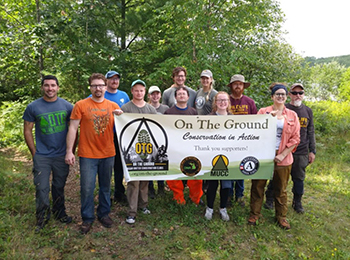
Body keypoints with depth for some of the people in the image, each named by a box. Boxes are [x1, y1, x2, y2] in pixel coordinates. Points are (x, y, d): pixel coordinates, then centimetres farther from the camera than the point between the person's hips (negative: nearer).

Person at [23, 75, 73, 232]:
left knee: (59, 187, 15)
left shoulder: (67, 106, 0)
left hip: (62, 155, 1)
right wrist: (34, 152, -2)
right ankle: (42, 218, 21)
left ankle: (59, 213, 33)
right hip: (41, 156, -1)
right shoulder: (33, 107, -2)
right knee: (42, 188, 3)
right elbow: (27, 131, 2)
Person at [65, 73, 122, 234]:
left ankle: (104, 214, 31)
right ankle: (87, 218, 20)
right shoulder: (81, 105, -2)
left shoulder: (113, 106, 6)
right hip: (87, 154, -3)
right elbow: (73, 128, -4)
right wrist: (69, 151, -9)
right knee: (87, 188, 2)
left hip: (108, 154, 3)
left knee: (105, 186, 14)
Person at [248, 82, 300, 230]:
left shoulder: (292, 115, 5)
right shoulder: (263, 112, 3)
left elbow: (295, 139, 2)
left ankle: (281, 216, 28)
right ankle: (254, 214, 22)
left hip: (282, 158, 1)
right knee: (257, 187, 7)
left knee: (281, 190, 12)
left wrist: (282, 155, -6)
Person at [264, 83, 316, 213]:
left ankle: (297, 202, 28)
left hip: (302, 153, 3)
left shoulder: (308, 111, 8)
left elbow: (311, 132, 12)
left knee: (299, 178, 11)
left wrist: (312, 151, 9)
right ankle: (269, 199, 22)